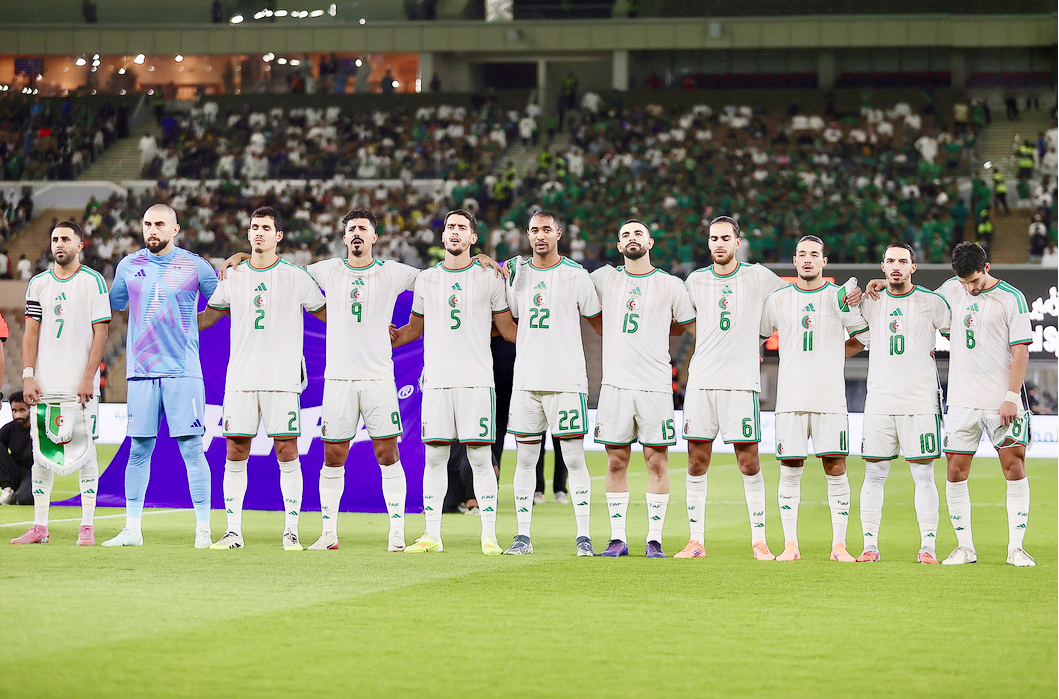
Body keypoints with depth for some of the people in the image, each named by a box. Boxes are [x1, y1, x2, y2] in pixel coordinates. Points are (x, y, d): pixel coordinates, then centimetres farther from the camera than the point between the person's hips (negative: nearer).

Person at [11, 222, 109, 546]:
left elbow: (100, 333, -4)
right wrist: (28, 376, -2)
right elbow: (31, 332, 9)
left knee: (84, 451, -3)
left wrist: (88, 378, -12)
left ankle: (87, 526, 1)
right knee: (42, 452, 3)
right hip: (44, 384, 3)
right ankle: (39, 527, 7)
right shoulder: (38, 283, 10)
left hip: (80, 385, -3)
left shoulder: (92, 281, 0)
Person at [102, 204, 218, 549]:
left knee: (191, 448, -6)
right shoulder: (129, 266, 10)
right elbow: (112, 306, 24)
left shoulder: (195, 266, 2)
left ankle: (203, 529, -2)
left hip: (184, 371, -2)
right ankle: (132, 529, 10)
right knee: (139, 450, 4)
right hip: (141, 371, 2)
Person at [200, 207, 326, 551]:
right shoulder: (232, 277, 10)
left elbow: (327, 314, 10)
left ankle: (291, 531, 1)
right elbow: (207, 317, 21)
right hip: (240, 378, 3)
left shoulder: (296, 277, 3)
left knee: (287, 452, -5)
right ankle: (234, 532, 5)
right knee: (235, 452, 0)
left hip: (283, 379, -2)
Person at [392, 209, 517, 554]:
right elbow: (414, 329, 23)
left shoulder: (489, 278, 6)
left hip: (476, 381, -2)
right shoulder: (426, 279, 13)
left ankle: (489, 536, -1)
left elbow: (507, 329, 12)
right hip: (436, 380, 2)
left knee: (480, 458, -4)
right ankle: (432, 534, 7)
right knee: (435, 457, 2)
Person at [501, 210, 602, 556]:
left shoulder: (576, 275, 1)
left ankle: (583, 536, -3)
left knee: (574, 457, -5)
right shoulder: (516, 272, 11)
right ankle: (523, 535, 9)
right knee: (525, 457, 4)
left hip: (566, 379, -3)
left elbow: (598, 322, 10)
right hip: (526, 380, 3)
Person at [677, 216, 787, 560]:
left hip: (741, 380, -3)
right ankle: (696, 540, 7)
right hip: (701, 378, 3)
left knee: (749, 463, -4)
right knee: (697, 463, 1)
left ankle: (759, 540, 1)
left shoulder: (757, 277, 5)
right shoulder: (695, 280, 11)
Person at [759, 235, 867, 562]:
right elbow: (757, 336, 21)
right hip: (790, 397, 1)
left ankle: (839, 545, 0)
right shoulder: (778, 300, 10)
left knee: (836, 468, -4)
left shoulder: (839, 297, 6)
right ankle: (790, 544, 4)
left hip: (831, 397, -1)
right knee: (790, 469, 0)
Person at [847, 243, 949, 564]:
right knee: (873, 474, 0)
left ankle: (928, 546, -1)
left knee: (924, 475, -3)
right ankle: (870, 546, 4)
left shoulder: (931, 302, 4)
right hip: (879, 401, 2)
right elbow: (855, 343, 22)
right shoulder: (870, 303, 12)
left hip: (921, 402, -2)